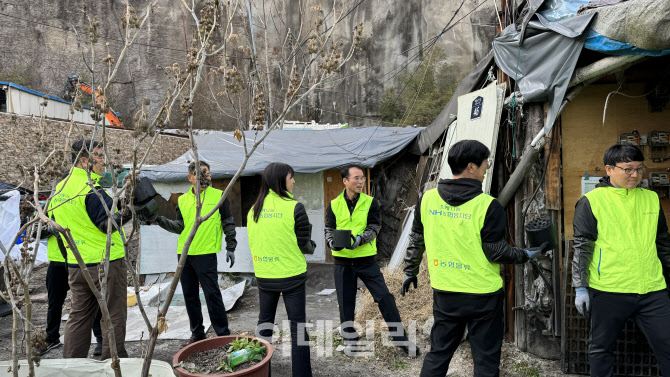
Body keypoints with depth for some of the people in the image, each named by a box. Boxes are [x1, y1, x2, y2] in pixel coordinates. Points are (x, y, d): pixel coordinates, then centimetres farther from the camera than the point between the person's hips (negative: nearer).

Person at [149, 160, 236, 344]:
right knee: (190, 295, 12)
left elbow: (228, 224, 1)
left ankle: (224, 334, 8)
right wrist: (159, 219, -3)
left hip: (206, 254, -5)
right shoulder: (183, 200, 11)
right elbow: (179, 227, 8)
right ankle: (197, 333, 27)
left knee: (212, 294, -5)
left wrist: (230, 248, -3)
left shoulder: (219, 196, -1)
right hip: (184, 254, 5)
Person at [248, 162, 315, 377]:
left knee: (264, 322, 20)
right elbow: (304, 244, -9)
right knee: (297, 325, 6)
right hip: (291, 275, -5)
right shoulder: (294, 207, -14)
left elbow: (252, 242, 10)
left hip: (263, 276, 5)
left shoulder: (254, 209, 2)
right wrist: (312, 247, 12)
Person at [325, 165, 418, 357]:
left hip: (366, 259, -1)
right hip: (343, 261, 2)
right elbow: (329, 229, 5)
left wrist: (359, 239, -28)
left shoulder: (371, 202, -3)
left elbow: (374, 228, -9)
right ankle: (350, 339, 30)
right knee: (346, 302, 10)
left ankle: (401, 339, 12)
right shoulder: (334, 204, 1)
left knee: (385, 297, -3)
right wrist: (332, 242, -18)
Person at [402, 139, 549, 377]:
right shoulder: (488, 206, -15)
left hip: (444, 293, 4)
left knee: (438, 353, 19)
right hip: (483, 296, -3)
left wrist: (410, 272, 19)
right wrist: (525, 255, 6)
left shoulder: (427, 199, -3)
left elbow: (416, 241, 6)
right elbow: (496, 252, -12)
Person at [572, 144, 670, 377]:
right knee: (601, 348, 9)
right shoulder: (591, 202, -4)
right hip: (608, 291, -4)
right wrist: (580, 288, -7)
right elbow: (581, 247, -5)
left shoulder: (651, 198, 10)